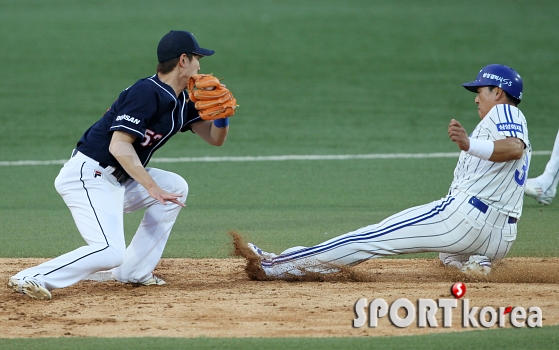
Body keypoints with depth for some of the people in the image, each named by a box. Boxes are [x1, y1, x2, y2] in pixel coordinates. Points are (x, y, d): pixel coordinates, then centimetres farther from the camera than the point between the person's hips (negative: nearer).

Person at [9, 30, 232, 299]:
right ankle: (30, 279, -21)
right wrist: (152, 188, -27)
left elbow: (215, 138, 17)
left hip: (118, 181, 10)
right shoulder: (147, 93, -17)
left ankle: (133, 272, 14)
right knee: (110, 252, -24)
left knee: (176, 187, 16)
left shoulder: (181, 102, 12)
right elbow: (119, 146, -24)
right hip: (87, 177, -10)